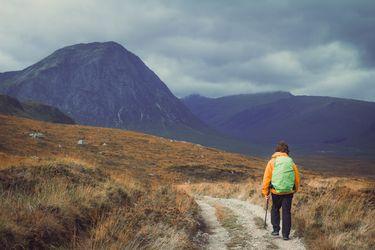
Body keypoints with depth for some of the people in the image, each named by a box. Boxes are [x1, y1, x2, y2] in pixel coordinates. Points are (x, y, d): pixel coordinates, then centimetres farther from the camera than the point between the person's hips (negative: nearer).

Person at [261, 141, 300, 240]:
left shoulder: (272, 162, -1)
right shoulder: (291, 162, 4)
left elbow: (266, 178, -3)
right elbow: (297, 178, 10)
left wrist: (265, 192, 3)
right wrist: (295, 190, 24)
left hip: (276, 191, -1)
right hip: (289, 192, 1)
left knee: (275, 209, 20)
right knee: (286, 212, 7)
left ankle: (276, 230, 14)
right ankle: (286, 234, 7)